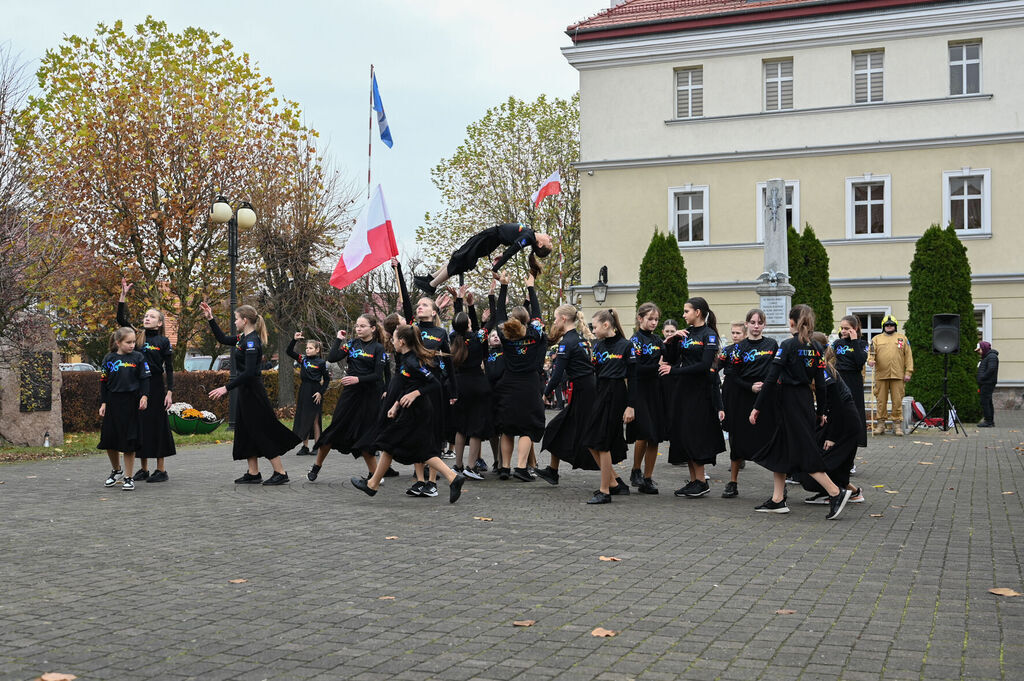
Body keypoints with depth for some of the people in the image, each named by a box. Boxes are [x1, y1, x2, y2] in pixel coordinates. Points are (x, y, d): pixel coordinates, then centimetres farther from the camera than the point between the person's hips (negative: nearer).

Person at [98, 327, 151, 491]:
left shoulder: (138, 357, 1)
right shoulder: (109, 359, 4)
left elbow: (145, 379, 1)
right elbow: (103, 382, 6)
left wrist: (144, 396, -12)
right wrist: (103, 403, 1)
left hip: (131, 404, -2)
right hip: (113, 403, 2)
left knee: (129, 441, 0)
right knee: (109, 440, 5)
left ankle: (128, 477, 10)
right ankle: (116, 470, 29)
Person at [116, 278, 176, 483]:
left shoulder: (163, 341, -1)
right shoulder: (137, 336, 9)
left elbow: (169, 368, -3)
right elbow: (121, 319, -1)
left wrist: (169, 392, -10)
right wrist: (123, 295, -8)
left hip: (156, 387, -4)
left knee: (157, 425, -1)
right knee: (139, 425, 7)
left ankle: (161, 470, 5)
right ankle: (143, 469, 16)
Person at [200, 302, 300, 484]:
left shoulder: (252, 341, -18)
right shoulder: (243, 338, 10)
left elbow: (249, 372, -25)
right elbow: (222, 339, 26)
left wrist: (226, 388, -25)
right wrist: (210, 319, 20)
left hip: (253, 392, -10)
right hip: (245, 391, 10)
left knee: (261, 432, -6)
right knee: (246, 431, 11)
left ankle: (280, 473, -1)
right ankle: (253, 473, 16)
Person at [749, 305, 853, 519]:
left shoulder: (788, 345, -13)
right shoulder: (816, 348, 5)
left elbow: (771, 379, -16)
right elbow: (820, 383, 7)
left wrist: (757, 407, -12)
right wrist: (822, 411, 15)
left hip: (788, 402, -7)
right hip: (806, 401, 7)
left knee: (804, 452, -4)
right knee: (779, 450, 13)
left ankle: (836, 493, -9)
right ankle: (777, 500, 14)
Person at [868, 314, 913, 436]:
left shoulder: (902, 338, 12)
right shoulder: (876, 339, 13)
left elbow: (908, 356, 10)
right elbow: (871, 351, 5)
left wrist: (908, 372, 1)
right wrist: (870, 360, -18)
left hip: (898, 375, 0)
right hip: (881, 375, 0)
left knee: (897, 401, -1)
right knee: (881, 401, 2)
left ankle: (897, 425, 5)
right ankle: (880, 424, 9)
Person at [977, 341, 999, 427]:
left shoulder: (992, 356, -11)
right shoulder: (986, 357, 22)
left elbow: (991, 369, -22)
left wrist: (982, 378, -16)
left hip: (988, 383, -11)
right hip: (985, 384, 11)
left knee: (985, 402, -12)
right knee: (988, 403, 12)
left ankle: (988, 421, -12)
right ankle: (991, 421, 15)